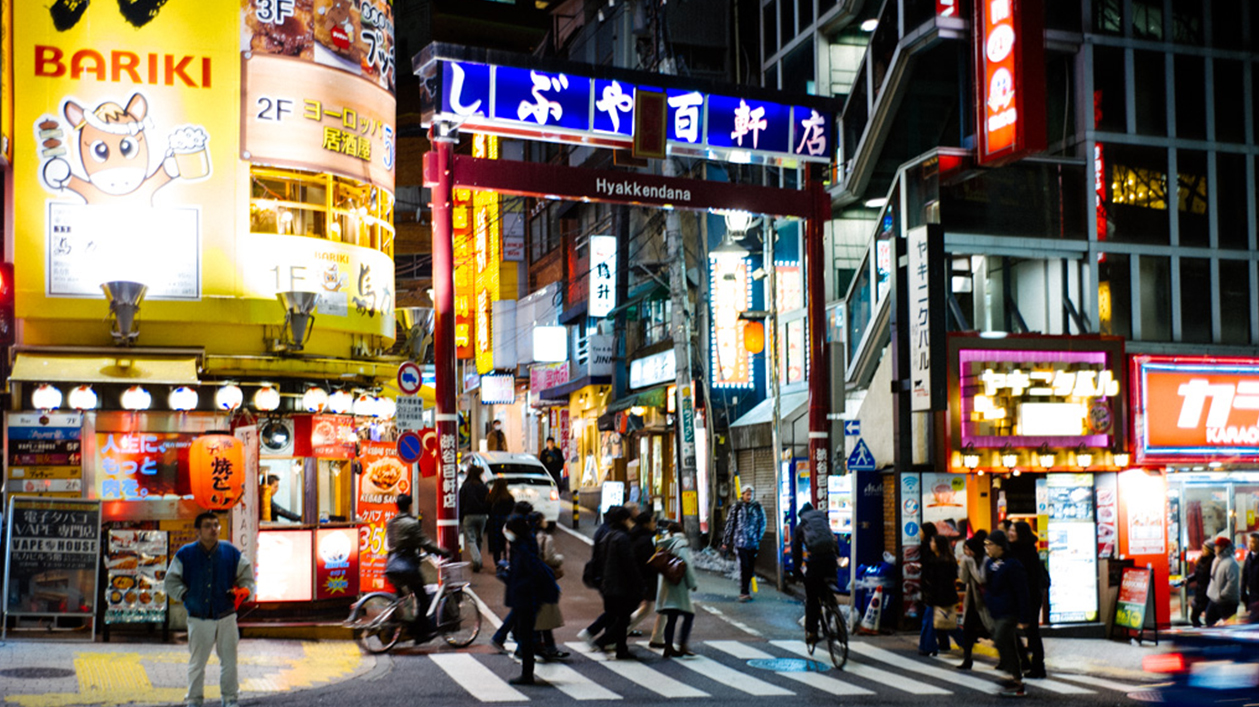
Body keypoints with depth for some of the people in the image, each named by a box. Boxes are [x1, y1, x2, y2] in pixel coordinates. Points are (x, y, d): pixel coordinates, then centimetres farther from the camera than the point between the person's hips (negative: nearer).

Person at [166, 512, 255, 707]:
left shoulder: (231, 553, 2)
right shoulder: (185, 555, -2)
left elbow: (247, 577, 10)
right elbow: (171, 581, 4)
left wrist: (242, 592, -8)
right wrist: (185, 595, -9)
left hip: (226, 618, 1)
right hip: (198, 619, -1)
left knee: (229, 660, 7)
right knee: (197, 662, 6)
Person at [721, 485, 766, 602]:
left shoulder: (757, 507, 7)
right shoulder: (736, 507, 1)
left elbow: (762, 523, 14)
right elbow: (729, 524, 5)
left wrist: (759, 537, 6)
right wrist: (725, 542, 6)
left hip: (753, 543, 3)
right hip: (740, 542, -3)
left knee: (750, 568, 6)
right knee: (744, 567, -12)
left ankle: (746, 591, 16)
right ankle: (744, 592, -11)